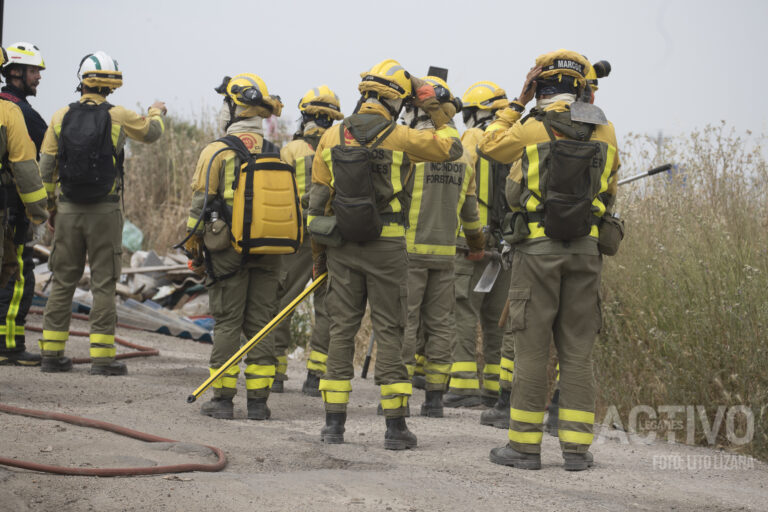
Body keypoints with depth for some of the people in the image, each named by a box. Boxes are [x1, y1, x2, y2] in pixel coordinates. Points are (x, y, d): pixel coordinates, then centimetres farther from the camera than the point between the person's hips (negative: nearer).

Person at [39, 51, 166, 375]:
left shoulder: (61, 117, 2)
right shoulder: (118, 117, -5)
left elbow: (46, 167, 4)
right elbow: (151, 132, 14)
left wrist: (50, 205, 16)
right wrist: (157, 112, 36)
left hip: (68, 210, 3)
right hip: (104, 211, -3)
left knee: (63, 281, 10)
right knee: (104, 284, 1)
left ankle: (52, 352, 12)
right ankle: (102, 357, -1)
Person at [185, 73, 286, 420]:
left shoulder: (217, 151, -7)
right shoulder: (277, 154, 6)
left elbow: (201, 203, -5)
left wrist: (194, 245, 6)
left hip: (227, 252, -3)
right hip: (268, 254, 3)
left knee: (227, 323, 2)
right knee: (261, 323, 7)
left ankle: (223, 399, 3)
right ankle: (258, 401, 8)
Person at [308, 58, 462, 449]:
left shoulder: (331, 138, 3)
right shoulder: (400, 138, -7)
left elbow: (318, 199, 6)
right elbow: (452, 149, 8)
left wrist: (318, 251, 13)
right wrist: (436, 110, 16)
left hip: (342, 246, 3)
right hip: (386, 245, -3)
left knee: (342, 329, 8)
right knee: (389, 331, 2)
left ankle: (334, 423, 7)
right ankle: (395, 427, 2)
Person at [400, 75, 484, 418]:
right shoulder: (462, 152, 11)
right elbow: (469, 207, 19)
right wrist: (477, 244, 33)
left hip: (410, 248, -5)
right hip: (446, 249, 5)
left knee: (405, 319, -1)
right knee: (440, 322, 9)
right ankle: (435, 397, 10)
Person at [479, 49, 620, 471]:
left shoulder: (530, 129, -8)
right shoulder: (604, 133, 2)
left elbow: (490, 146, 13)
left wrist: (519, 102, 14)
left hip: (537, 247, -3)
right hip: (586, 247, 3)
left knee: (532, 349, 1)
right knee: (577, 351, 6)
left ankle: (525, 445, 3)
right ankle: (576, 448, 6)